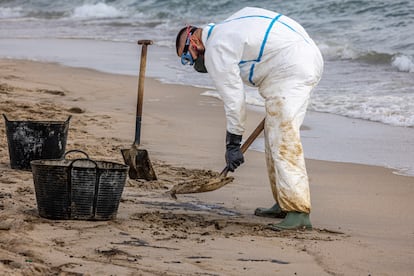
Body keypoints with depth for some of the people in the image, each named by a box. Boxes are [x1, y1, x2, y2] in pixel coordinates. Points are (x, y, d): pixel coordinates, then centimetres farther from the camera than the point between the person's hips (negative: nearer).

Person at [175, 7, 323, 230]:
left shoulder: (216, 51, -7)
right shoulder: (229, 26, 21)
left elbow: (233, 99, -8)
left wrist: (233, 144, 0)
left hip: (291, 70, -11)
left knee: (283, 138, -15)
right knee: (274, 136, 17)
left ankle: (299, 213, -21)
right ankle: (283, 205, 21)